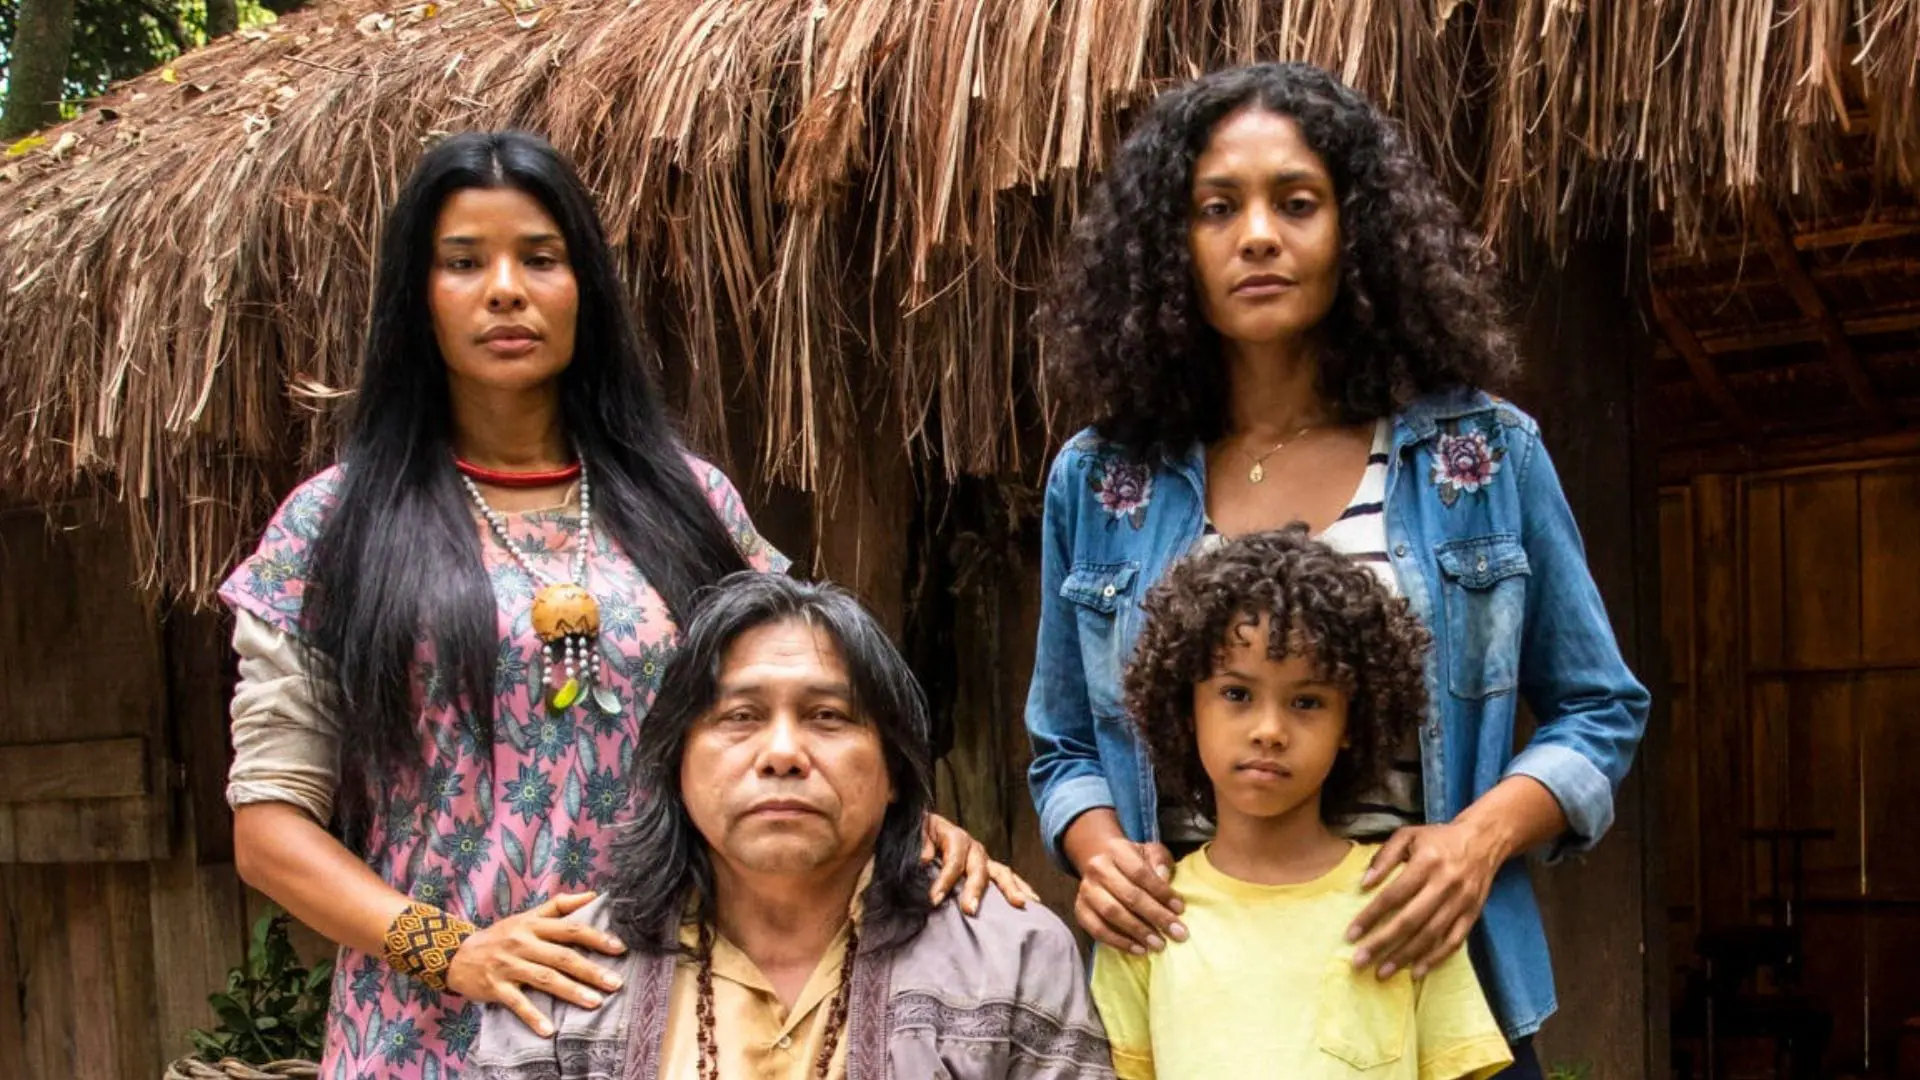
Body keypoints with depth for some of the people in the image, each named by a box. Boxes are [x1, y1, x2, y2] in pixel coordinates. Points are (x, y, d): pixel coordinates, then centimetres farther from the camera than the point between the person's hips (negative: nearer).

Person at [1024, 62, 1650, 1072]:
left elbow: (1596, 712, 4)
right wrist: (1097, 846, -10)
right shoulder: (1099, 482, 2)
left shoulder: (1484, 456, -2)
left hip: (1422, 976, -1)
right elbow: (1067, 747, 11)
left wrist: (1485, 833, -14)